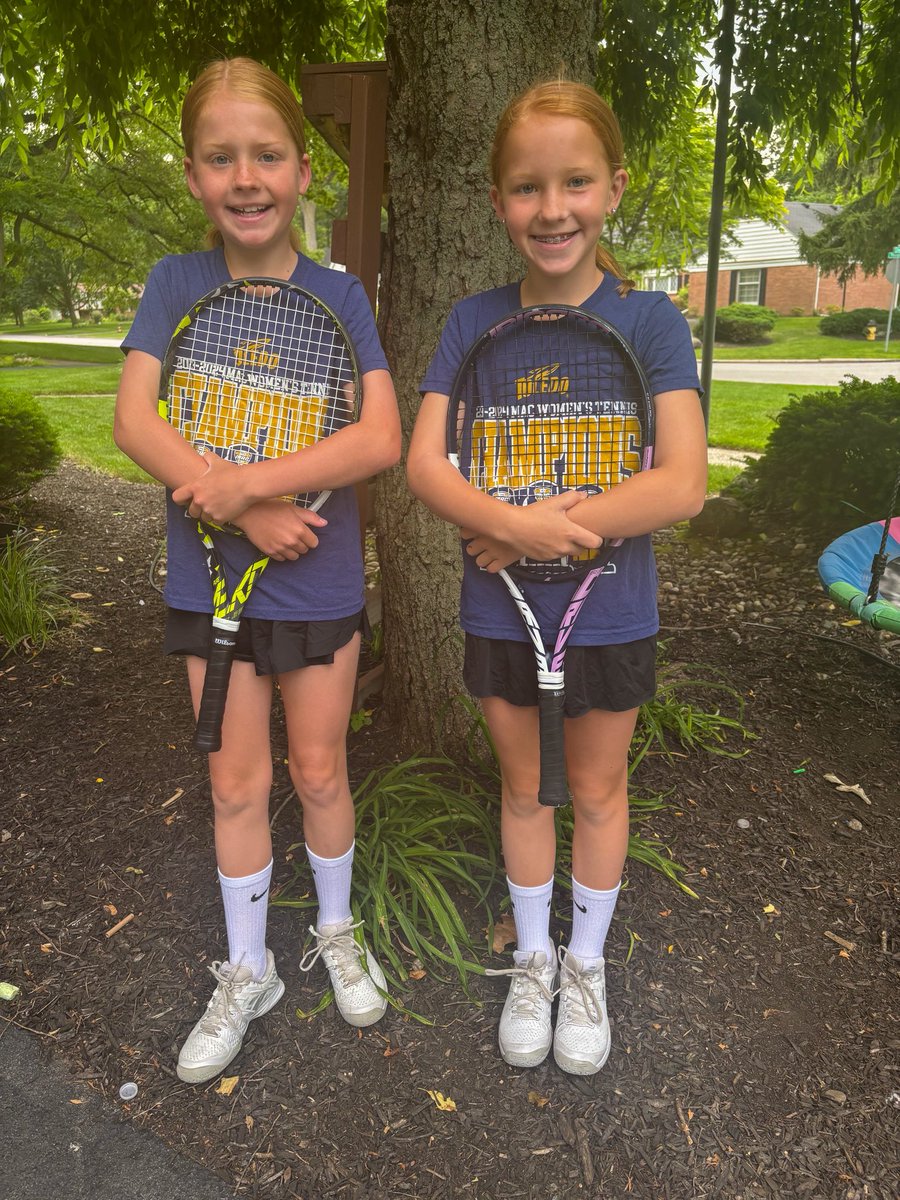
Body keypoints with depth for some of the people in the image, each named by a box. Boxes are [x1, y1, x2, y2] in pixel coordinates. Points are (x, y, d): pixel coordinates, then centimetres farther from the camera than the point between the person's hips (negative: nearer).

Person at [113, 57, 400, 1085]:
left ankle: (336, 930, 40)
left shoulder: (336, 294, -4)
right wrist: (246, 512, -23)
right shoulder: (175, 284, -2)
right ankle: (247, 972, 34)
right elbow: (134, 422, -13)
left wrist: (250, 480, -24)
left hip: (320, 581, -1)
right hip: (212, 577, 1)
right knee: (236, 783, 12)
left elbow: (380, 439, -15)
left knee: (319, 771, 13)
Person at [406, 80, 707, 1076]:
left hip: (608, 611, -1)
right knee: (522, 786, 18)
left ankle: (586, 963, 41)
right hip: (499, 609, 2)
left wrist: (544, 531, -22)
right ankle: (532, 956, 42)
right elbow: (424, 465, -11)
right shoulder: (473, 323, -4)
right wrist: (513, 524, -28)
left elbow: (681, 485, -19)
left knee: (597, 790, 16)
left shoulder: (648, 320, -10)